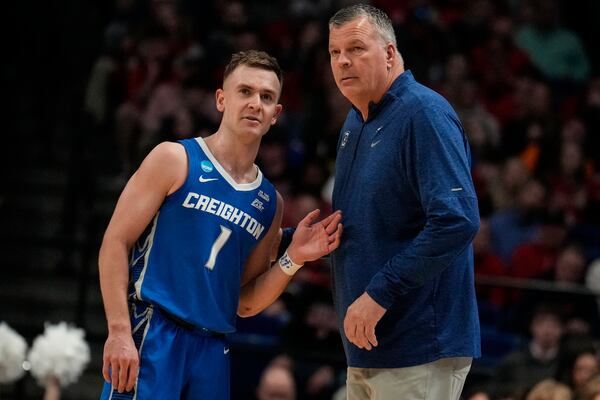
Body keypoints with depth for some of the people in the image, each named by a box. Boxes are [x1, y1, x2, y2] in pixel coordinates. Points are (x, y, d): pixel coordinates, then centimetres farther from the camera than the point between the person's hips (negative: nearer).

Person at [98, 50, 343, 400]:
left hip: (213, 351, 6)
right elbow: (115, 242, -5)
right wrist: (119, 332, -15)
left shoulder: (270, 203, 15)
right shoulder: (176, 160, 0)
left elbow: (245, 304, 16)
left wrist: (293, 259, 0)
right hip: (152, 335, -6)